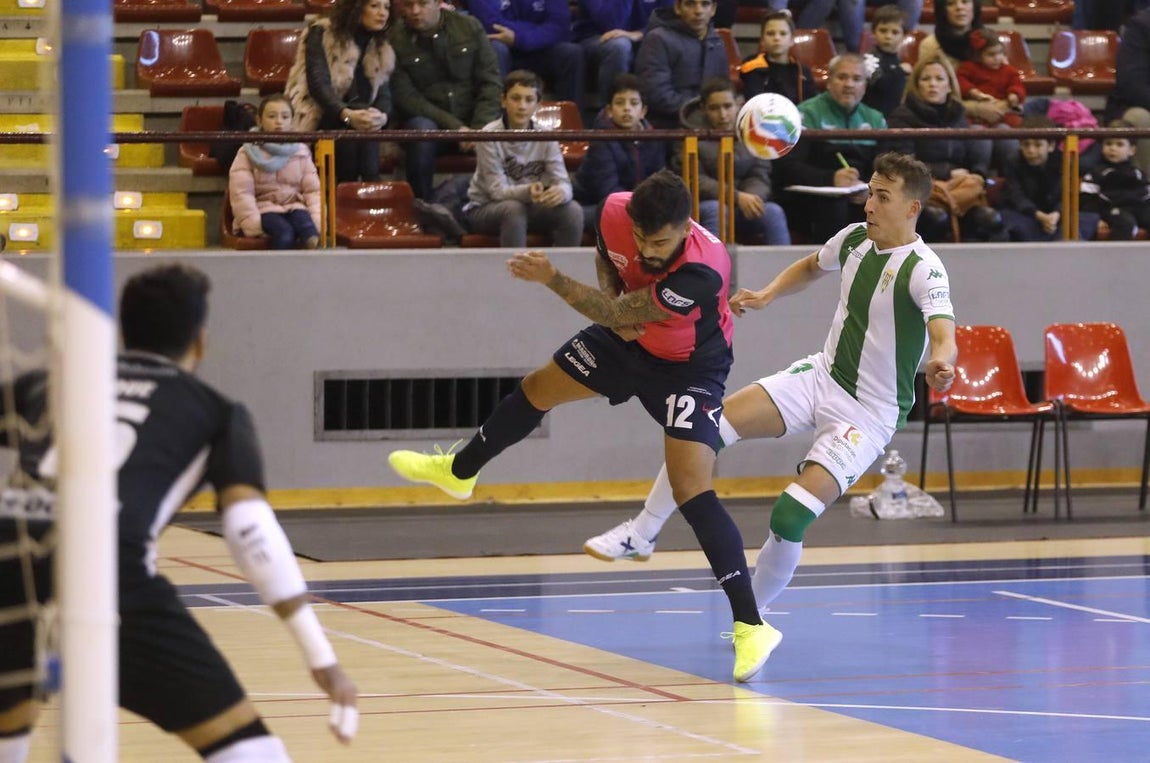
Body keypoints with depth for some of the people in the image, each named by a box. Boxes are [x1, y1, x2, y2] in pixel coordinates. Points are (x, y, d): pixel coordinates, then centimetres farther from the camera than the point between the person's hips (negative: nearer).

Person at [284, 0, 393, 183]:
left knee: (367, 123, -30)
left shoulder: (382, 46, 13)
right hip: (318, 118, -4)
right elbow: (317, 84, -18)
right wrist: (347, 115, -36)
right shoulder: (321, 35, -4)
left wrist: (381, 117, -26)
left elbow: (383, 92, 0)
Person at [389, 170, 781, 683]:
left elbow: (616, 314, -34)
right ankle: (459, 472, 54)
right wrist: (612, 300, -14)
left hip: (688, 367, -7)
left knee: (692, 491, -21)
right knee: (537, 390, 23)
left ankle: (751, 626, -19)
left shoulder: (701, 271, -42)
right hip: (629, 335, 7)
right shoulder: (617, 212, -25)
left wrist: (551, 279, -30)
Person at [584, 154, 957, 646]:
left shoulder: (922, 270, -20)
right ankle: (642, 534, 2)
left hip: (870, 413, -6)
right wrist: (768, 295, 8)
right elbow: (811, 267, 25)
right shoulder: (854, 239, 1)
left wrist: (940, 361, -61)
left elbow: (944, 332, -39)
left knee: (790, 516, -19)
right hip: (821, 376, 6)